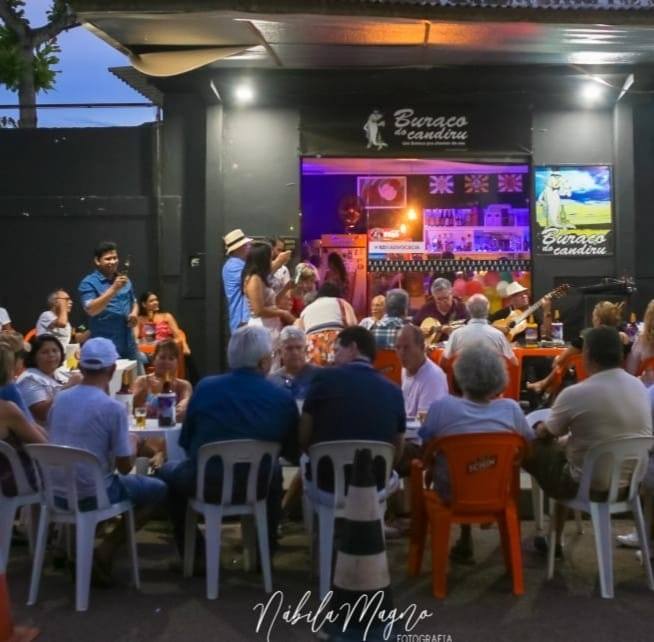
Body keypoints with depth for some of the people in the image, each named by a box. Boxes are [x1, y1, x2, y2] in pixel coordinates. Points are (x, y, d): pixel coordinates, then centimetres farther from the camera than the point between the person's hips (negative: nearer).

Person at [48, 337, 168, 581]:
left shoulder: (59, 400, 1)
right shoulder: (113, 407, -17)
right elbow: (125, 467, -12)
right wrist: (133, 443, 8)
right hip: (92, 495, -7)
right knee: (159, 489, 12)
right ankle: (106, 549, 2)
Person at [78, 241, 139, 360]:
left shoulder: (124, 280, 13)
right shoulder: (89, 283, -6)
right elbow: (91, 310, -20)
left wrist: (134, 314, 1)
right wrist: (113, 289, -29)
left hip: (129, 345, 6)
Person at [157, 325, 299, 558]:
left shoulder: (205, 387, -5)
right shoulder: (283, 398, -7)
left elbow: (185, 442, 5)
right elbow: (292, 453, 4)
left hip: (205, 483, -1)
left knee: (168, 472, 31)